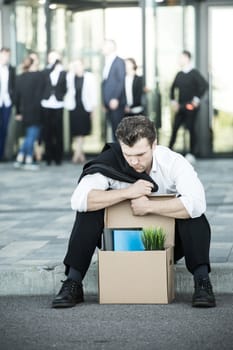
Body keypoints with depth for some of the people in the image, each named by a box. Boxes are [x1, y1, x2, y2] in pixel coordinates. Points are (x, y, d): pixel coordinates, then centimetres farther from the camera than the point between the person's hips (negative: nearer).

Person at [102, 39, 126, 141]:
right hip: (108, 103, 8)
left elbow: (121, 81, -13)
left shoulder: (119, 62, -6)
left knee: (118, 128, -8)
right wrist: (105, 102, 12)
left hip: (116, 102, -8)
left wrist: (115, 99, -19)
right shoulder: (107, 63, 18)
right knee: (114, 128, 7)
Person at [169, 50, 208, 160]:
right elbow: (173, 88, 23)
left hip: (191, 106, -6)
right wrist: (173, 100, 11)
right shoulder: (179, 74, 12)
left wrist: (197, 99, -16)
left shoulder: (194, 73, -7)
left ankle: (192, 153, 3)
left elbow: (204, 85, -18)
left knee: (191, 128, -3)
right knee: (175, 128, 2)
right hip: (180, 106, 6)